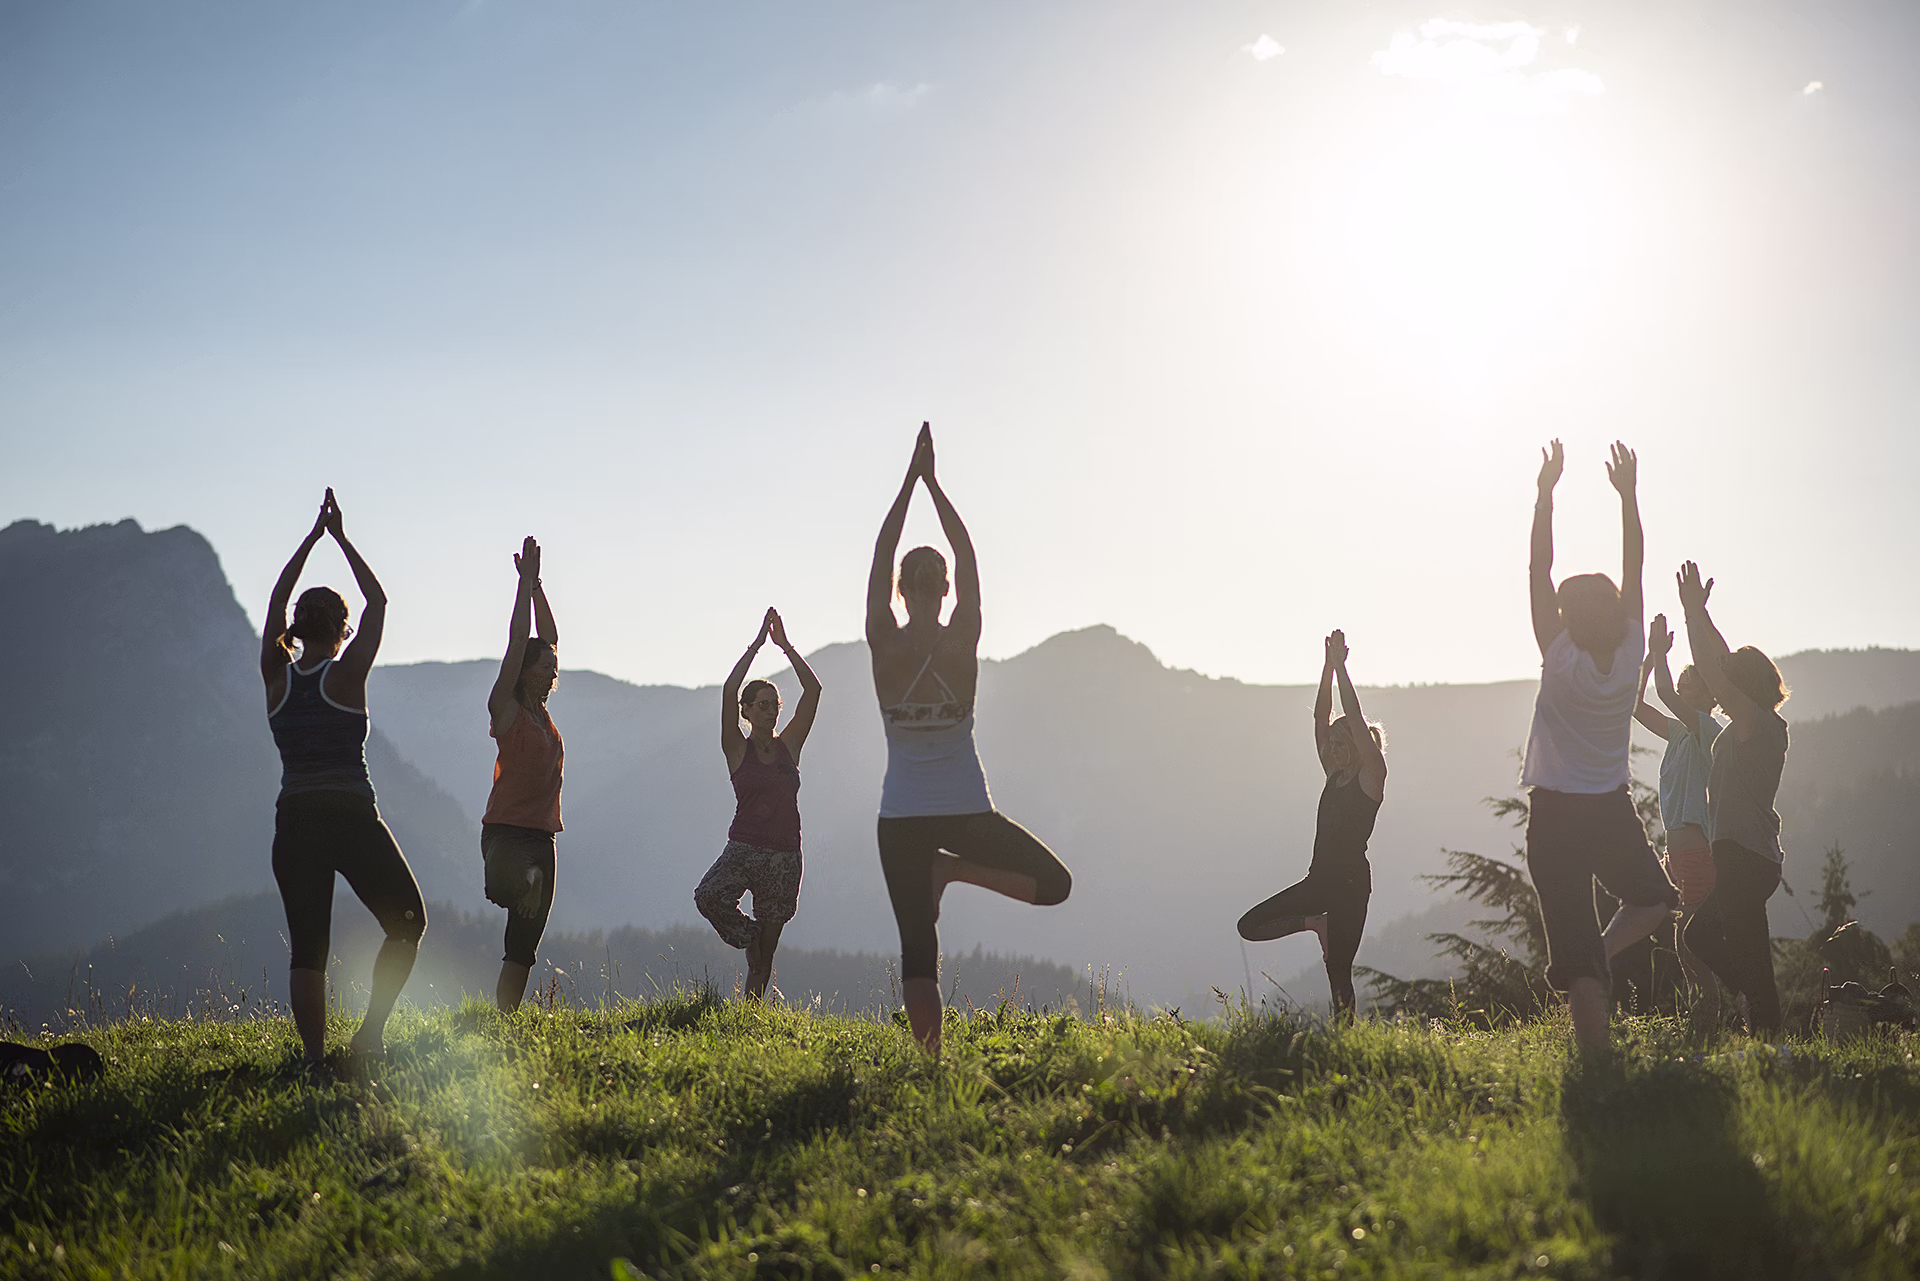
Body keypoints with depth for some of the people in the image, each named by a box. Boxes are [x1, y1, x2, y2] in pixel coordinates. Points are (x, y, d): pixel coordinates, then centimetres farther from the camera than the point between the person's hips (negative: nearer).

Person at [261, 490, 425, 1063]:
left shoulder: (277, 678, 3)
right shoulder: (347, 674, -6)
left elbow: (276, 603, 18)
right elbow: (378, 602, 6)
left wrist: (312, 537, 23)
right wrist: (341, 539, 12)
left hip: (294, 824, 4)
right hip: (352, 819, -4)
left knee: (307, 948, 6)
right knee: (408, 923, 12)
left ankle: (314, 1057, -3)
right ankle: (369, 1034, 0)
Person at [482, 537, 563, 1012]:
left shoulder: (540, 711, 14)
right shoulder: (505, 708, -3)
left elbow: (547, 639, 17)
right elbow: (518, 641, -9)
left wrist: (536, 585, 15)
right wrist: (526, 583, -6)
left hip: (541, 835, 7)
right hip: (506, 832, -7)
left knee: (523, 946, 5)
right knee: (506, 885, -43)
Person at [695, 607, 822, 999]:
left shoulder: (789, 746, 9)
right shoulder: (738, 749, 2)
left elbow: (812, 690, 2)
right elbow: (729, 691, -10)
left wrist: (785, 645, -1)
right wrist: (757, 644, -8)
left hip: (785, 855, 2)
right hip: (744, 848, -2)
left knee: (765, 952, 4)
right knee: (709, 897, -31)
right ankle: (749, 934, -5)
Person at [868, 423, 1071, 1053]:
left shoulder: (885, 647, -7)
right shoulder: (962, 644, -8)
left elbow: (880, 558, 2)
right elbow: (968, 557, 2)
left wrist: (911, 482, 7)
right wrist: (933, 484, 7)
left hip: (902, 820, 1)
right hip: (966, 812, -1)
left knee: (918, 951, 3)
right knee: (1054, 882, 17)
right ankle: (954, 868, -5)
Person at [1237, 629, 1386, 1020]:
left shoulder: (1371, 776, -4)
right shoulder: (1334, 775, 14)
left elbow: (1355, 719, -13)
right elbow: (1321, 718, 9)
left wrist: (1340, 667, -11)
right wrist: (1328, 666, 3)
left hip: (1351, 881, -7)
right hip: (1319, 879, 7)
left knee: (1338, 971, -8)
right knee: (1251, 926, -2)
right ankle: (1318, 924, 13)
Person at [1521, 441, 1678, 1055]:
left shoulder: (1562, 659, -14)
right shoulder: (1630, 653, -6)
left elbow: (1538, 570, -11)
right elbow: (1633, 566, 2)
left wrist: (1546, 491, -6)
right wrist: (1628, 493, 8)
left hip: (1557, 817, -3)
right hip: (1614, 812, 3)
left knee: (1576, 955, -5)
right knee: (1655, 898, 31)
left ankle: (1597, 1057, -13)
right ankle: (1604, 954, 7)